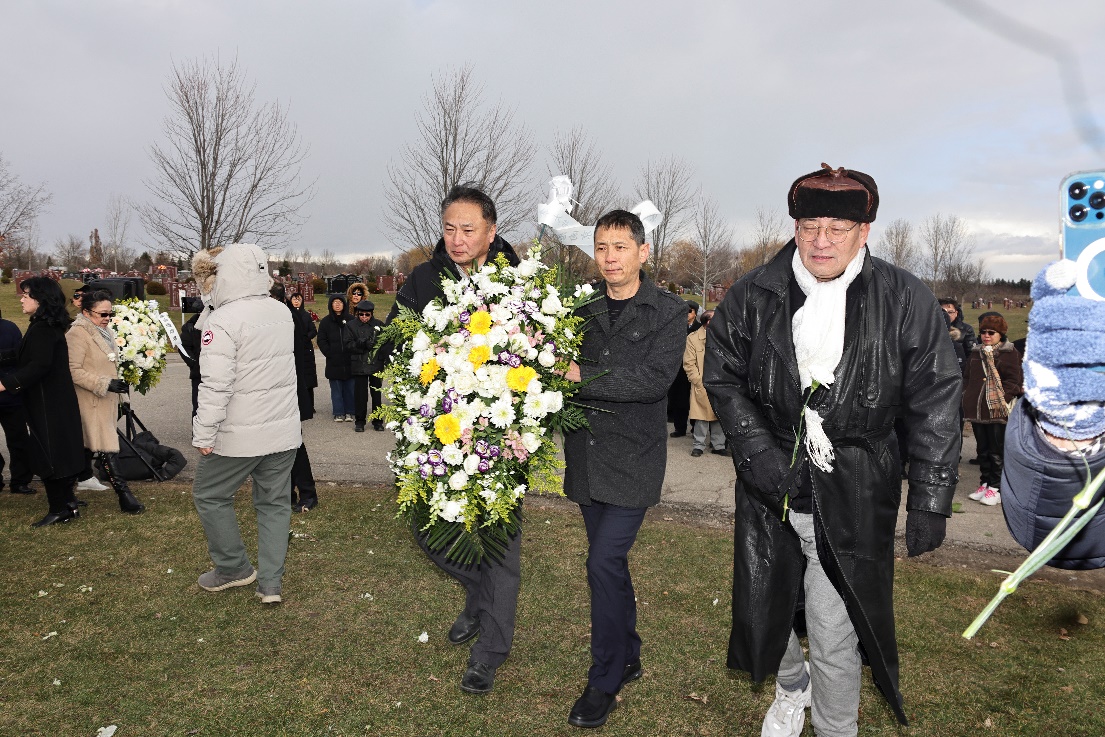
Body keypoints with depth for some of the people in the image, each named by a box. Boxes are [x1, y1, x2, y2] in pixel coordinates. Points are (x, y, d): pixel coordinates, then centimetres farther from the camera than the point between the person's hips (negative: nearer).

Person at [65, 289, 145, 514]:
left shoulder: (106, 331, 13)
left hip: (108, 399, 9)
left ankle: (76, 483, 30)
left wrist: (122, 379, 14)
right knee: (107, 448, -8)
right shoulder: (77, 334, -14)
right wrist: (105, 384, -24)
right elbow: (73, 371, -20)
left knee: (89, 445, 17)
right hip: (91, 402, -9)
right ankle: (124, 495, -8)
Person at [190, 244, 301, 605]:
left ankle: (234, 568, 27)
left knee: (210, 495, 17)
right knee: (274, 502, 14)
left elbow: (216, 385, -19)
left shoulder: (222, 320, -17)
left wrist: (204, 434, -12)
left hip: (240, 435, -6)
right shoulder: (283, 312, 3)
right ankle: (270, 583, 16)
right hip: (285, 430, 6)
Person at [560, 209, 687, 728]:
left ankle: (604, 682, 9)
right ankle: (628, 658, 35)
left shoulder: (669, 312, -4)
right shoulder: (582, 309, 8)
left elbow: (655, 378, -17)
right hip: (587, 455, 5)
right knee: (611, 562, 16)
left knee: (604, 563, -9)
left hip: (633, 457, -5)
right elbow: (559, 364, 6)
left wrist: (583, 375, -18)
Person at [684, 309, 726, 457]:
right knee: (702, 417, -2)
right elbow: (688, 363, -4)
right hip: (702, 385, -4)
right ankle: (698, 445, 10)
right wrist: (699, 381, -10)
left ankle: (718, 445, 18)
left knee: (719, 417, 7)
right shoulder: (693, 338, -3)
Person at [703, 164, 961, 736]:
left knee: (835, 635, 3)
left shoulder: (906, 301, -7)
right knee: (762, 607, 18)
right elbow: (722, 377, 3)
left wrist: (931, 500, -5)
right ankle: (791, 685, 52)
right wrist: (757, 450, -9)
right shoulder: (752, 296, -4)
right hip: (770, 479, 3)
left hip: (853, 496, -2)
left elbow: (935, 405, -4)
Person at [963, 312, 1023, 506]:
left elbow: (1013, 380, -7)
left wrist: (1004, 398, -19)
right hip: (977, 409, 6)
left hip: (998, 411, -6)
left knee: (997, 451, 0)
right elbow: (968, 379, 20)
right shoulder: (975, 353, 15)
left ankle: (996, 487, 6)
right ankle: (985, 483, 22)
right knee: (982, 449, 13)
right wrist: (965, 396, 9)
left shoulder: (1010, 353, -2)